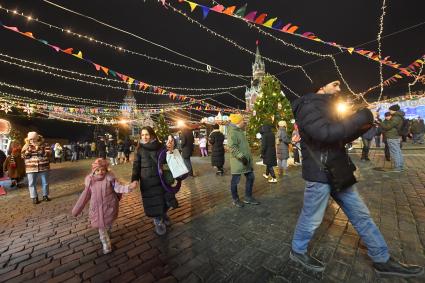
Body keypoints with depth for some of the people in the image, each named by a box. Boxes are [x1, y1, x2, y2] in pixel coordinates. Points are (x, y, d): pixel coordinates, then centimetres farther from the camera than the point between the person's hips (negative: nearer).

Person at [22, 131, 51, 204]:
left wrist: (39, 150, -18)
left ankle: (45, 196, 22)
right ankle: (34, 197, 16)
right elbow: (23, 156, -1)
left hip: (43, 167, -1)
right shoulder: (26, 146, 6)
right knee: (32, 184, 4)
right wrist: (29, 150, -15)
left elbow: (48, 153, -10)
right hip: (31, 168, 1)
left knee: (45, 182, 8)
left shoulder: (44, 145, 0)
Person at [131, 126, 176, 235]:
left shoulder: (160, 146, -3)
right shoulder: (140, 149, -5)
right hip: (147, 180, -1)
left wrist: (170, 151, -20)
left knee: (167, 199, 12)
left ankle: (163, 213, 45)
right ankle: (158, 221, 36)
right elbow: (136, 166, -3)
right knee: (152, 202, 9)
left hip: (160, 178, 2)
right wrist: (134, 180, -13)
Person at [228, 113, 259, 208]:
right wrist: (241, 156, -28)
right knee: (235, 181, 4)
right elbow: (232, 147, -24)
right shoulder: (232, 132, -14)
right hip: (238, 160, -10)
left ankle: (248, 197, 28)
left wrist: (248, 157, 24)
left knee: (250, 178, 13)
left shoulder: (241, 131, 17)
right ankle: (235, 200, 21)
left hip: (247, 160, 10)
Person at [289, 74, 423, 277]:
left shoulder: (325, 108, 17)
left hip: (337, 172, 10)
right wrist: (361, 117, -18)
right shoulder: (308, 107, -14)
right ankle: (297, 251, 29)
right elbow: (326, 133, -29)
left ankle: (382, 261, 36)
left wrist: (361, 127, 5)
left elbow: (339, 138, 21)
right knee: (311, 218, 6)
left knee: (361, 215, 18)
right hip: (319, 173, -9)